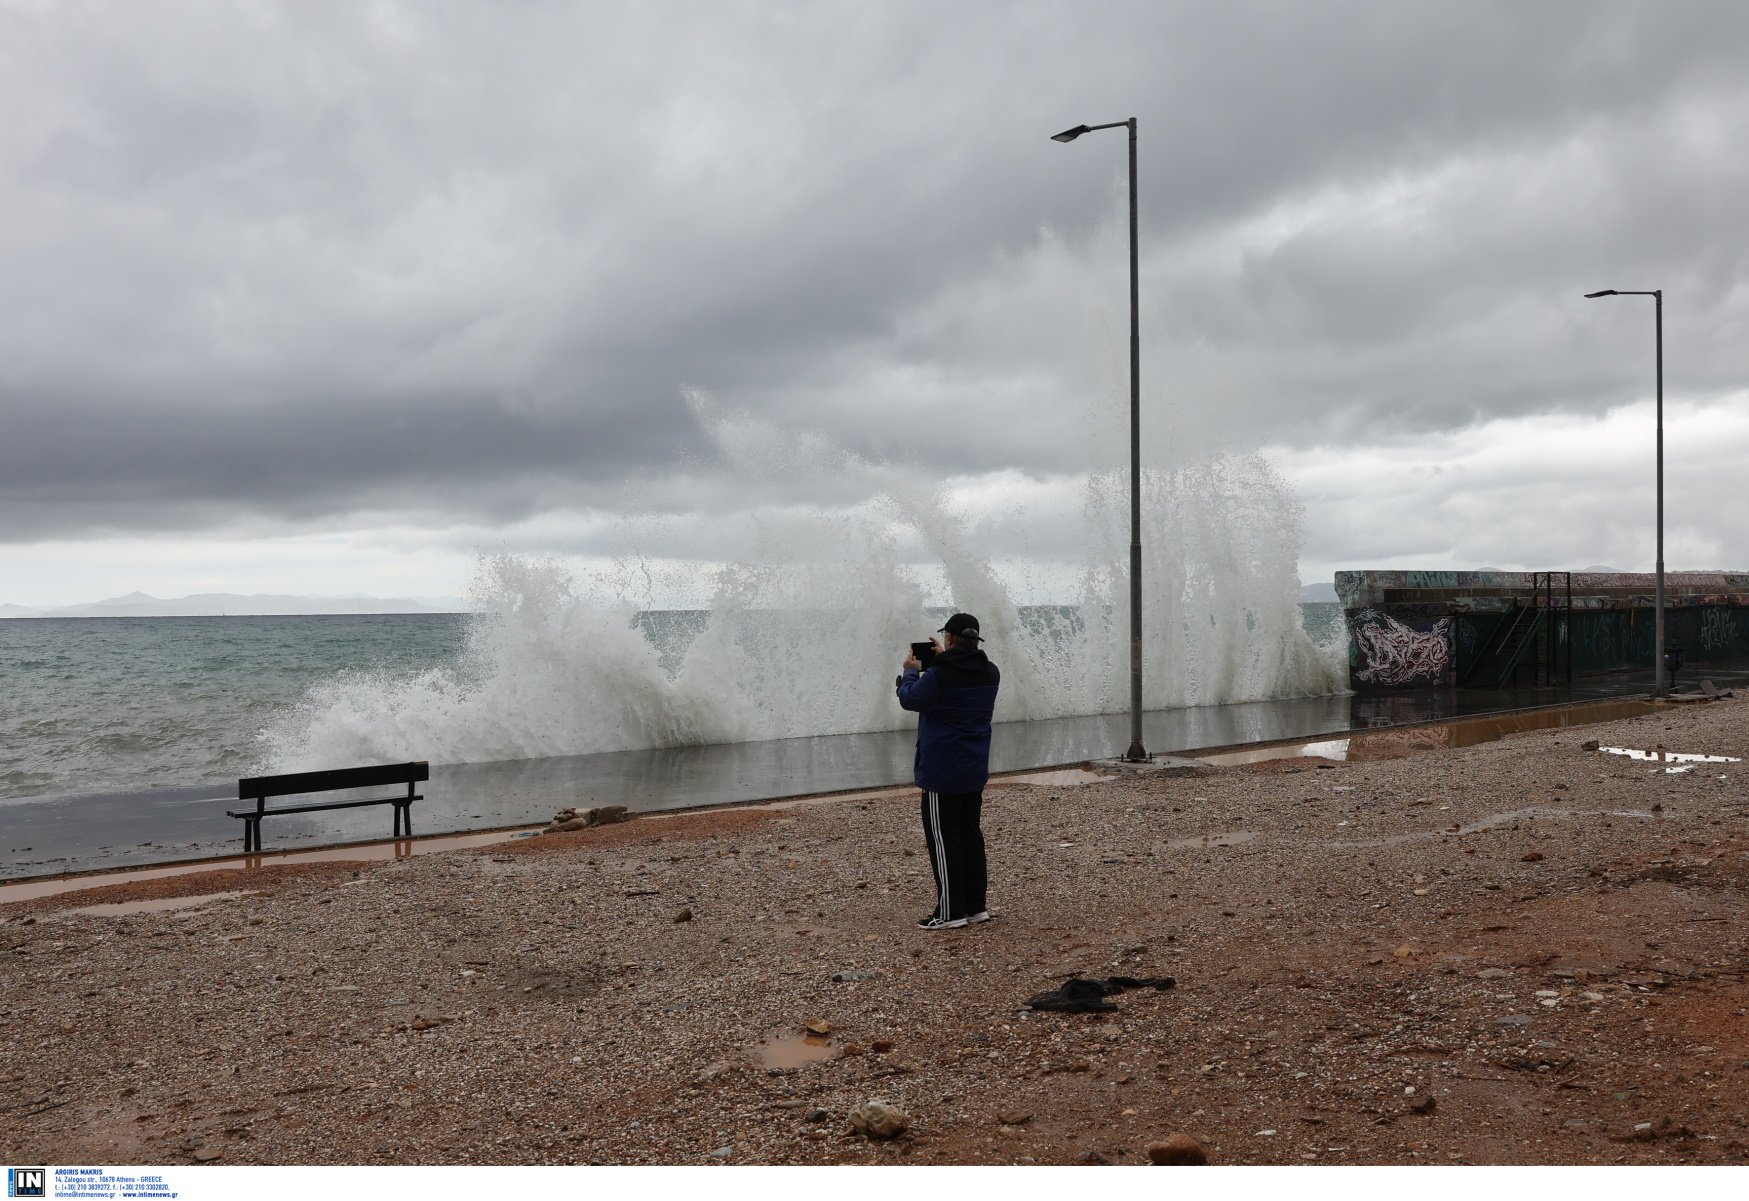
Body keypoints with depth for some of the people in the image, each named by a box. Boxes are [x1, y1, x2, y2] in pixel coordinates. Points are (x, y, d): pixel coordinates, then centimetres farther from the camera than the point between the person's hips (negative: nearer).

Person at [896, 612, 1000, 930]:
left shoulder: (938, 675, -20)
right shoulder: (990, 673, 2)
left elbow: (909, 699, -5)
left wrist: (911, 671, 11)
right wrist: (944, 661, 18)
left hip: (942, 772, -7)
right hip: (975, 771, 7)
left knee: (943, 840, -1)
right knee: (971, 835, 15)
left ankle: (951, 912, 1)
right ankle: (976, 906, 19)